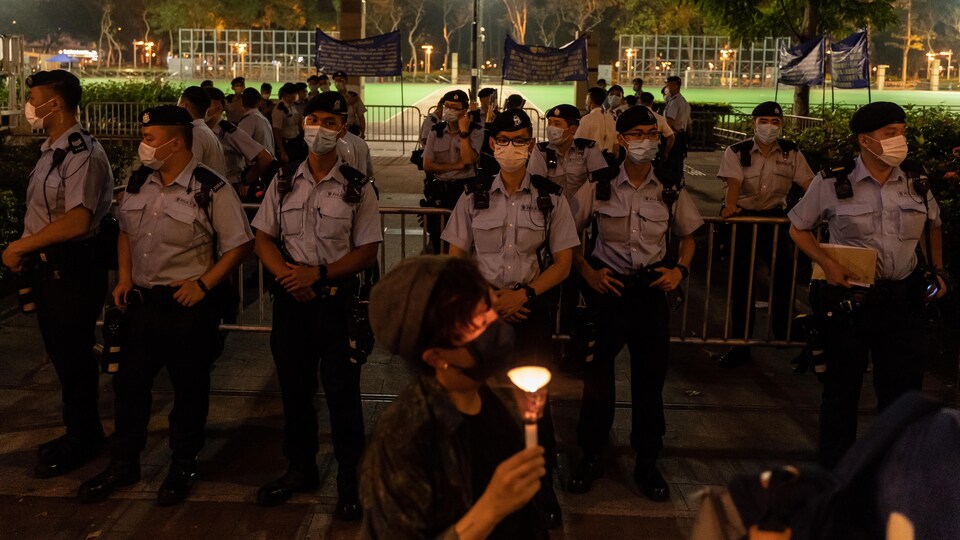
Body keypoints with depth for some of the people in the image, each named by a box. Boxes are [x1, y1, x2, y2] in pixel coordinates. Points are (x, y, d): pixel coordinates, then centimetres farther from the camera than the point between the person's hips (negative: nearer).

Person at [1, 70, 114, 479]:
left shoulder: (84, 154, -18)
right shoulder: (51, 151, 11)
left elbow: (77, 221, -28)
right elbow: (43, 214, 15)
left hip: (73, 271, -9)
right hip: (47, 268, 9)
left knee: (74, 358, 4)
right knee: (61, 354, 18)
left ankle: (83, 440, 22)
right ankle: (78, 433, 35)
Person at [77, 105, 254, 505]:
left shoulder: (211, 189, -14)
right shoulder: (139, 183, 6)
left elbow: (239, 244, -11)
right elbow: (126, 232, 19)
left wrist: (203, 283, -16)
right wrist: (124, 276, 6)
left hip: (188, 303, -6)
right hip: (141, 300, 6)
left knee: (189, 387, 9)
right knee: (129, 382, 13)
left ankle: (183, 467, 28)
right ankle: (123, 464, 31)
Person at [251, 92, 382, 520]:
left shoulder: (357, 188, -3)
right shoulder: (284, 182, 6)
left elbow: (367, 252, -5)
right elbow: (263, 238, 7)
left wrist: (318, 273, -16)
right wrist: (287, 276, -11)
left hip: (337, 297, -3)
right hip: (290, 296, 4)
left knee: (342, 390, 2)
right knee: (294, 386, 15)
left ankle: (351, 480, 17)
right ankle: (301, 468, 33)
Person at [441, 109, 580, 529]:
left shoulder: (550, 199, 2)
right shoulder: (473, 199, 5)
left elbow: (562, 263, 0)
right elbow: (455, 260, 5)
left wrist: (523, 295, -14)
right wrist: (487, 299, -9)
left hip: (533, 310, -1)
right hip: (482, 310, 1)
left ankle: (544, 489, 17)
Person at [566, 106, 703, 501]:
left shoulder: (671, 191, 2)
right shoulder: (598, 187, -3)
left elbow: (687, 237, 15)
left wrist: (680, 269, -2)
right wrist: (588, 272, -7)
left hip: (652, 289, 2)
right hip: (607, 287, -1)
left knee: (651, 375, 7)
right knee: (597, 373, 6)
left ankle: (647, 462, 24)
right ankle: (591, 456, 24)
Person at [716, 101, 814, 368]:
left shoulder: (791, 152, 3)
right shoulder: (737, 152, -3)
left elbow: (808, 183, -6)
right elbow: (734, 181, -18)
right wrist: (730, 205, -38)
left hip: (776, 217, 1)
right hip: (743, 218, -1)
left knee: (785, 272, -9)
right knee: (741, 281, 2)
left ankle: (783, 331, 14)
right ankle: (740, 343, 13)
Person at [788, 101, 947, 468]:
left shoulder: (915, 183, 2)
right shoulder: (832, 183, -8)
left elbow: (933, 224, 21)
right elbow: (798, 228, 3)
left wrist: (937, 269, 12)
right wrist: (826, 262, -12)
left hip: (903, 300, 3)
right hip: (849, 298, -3)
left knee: (903, 386, 8)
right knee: (842, 387, 11)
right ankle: (834, 468, 29)